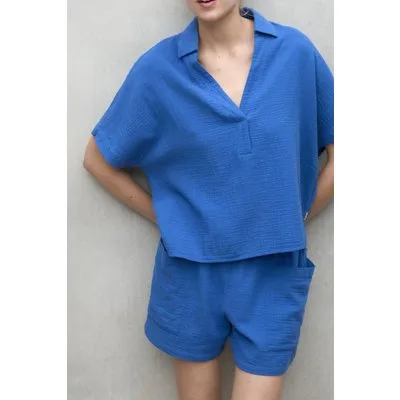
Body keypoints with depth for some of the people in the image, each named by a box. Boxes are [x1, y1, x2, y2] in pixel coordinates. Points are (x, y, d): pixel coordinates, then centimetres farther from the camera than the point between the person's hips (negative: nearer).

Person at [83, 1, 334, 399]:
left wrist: (295, 218, 3)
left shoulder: (296, 52, -7)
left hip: (274, 273, 0)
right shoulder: (158, 68, -8)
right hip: (192, 272, 0)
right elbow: (99, 160, 3)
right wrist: (167, 220, 2)